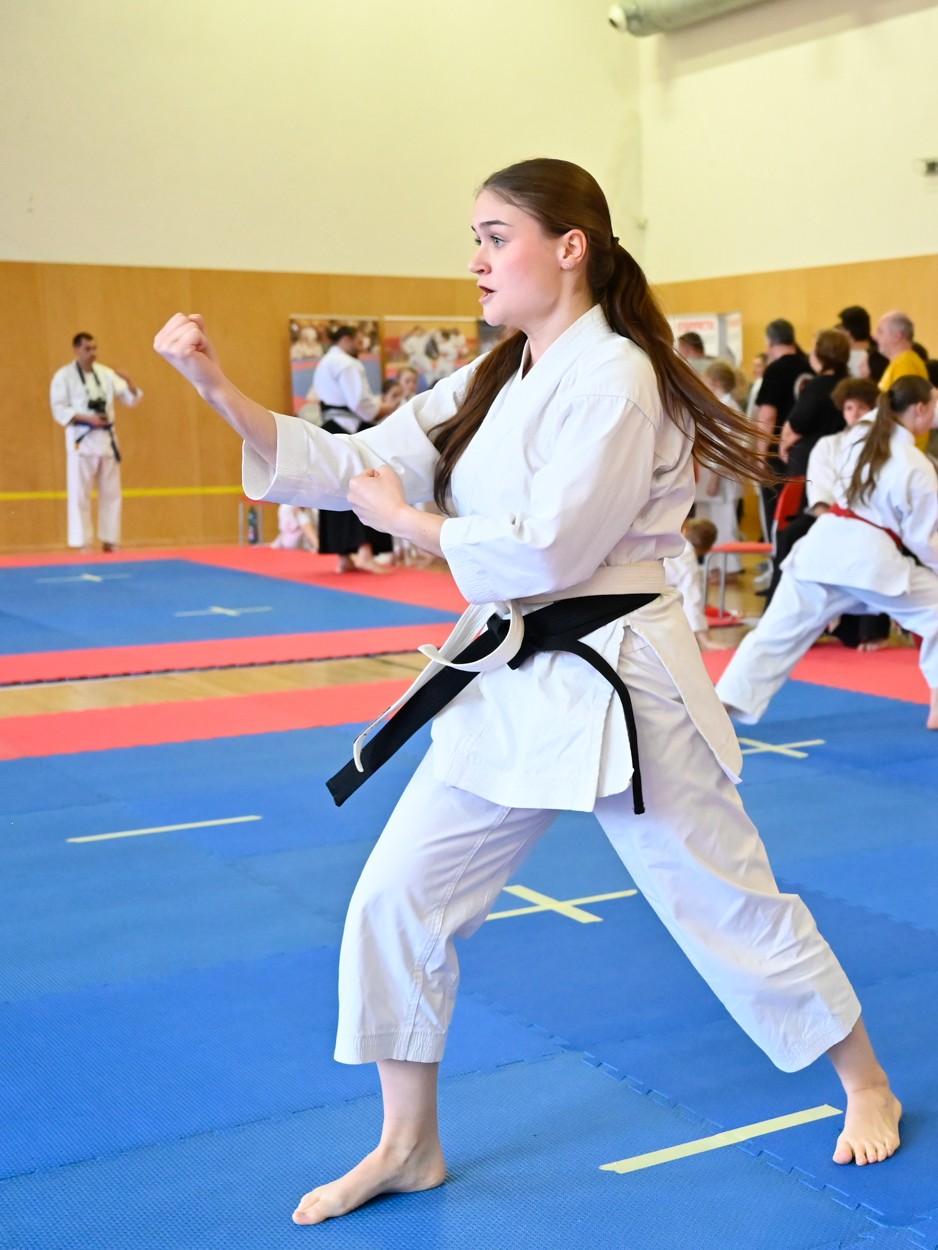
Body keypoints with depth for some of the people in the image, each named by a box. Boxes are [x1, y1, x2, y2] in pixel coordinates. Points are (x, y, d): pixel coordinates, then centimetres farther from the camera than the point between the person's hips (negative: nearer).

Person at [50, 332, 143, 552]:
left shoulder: (105, 373, 9)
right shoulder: (64, 376, -4)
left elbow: (132, 399, 7)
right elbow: (59, 410, -8)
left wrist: (128, 381, -13)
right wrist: (88, 419, -19)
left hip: (106, 438, 5)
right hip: (81, 439, -5)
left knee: (111, 492, 7)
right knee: (80, 494, -6)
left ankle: (109, 541, 16)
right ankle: (83, 544, -2)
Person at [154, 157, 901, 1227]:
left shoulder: (614, 377, -16)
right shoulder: (490, 380, 10)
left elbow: (548, 549, -23)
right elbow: (355, 464, 5)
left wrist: (408, 521, -10)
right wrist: (220, 392, -4)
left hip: (616, 683, -7)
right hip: (507, 684, 8)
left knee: (727, 901, 6)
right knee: (396, 900, 4)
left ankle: (866, 1087, 32)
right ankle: (407, 1146, 21)